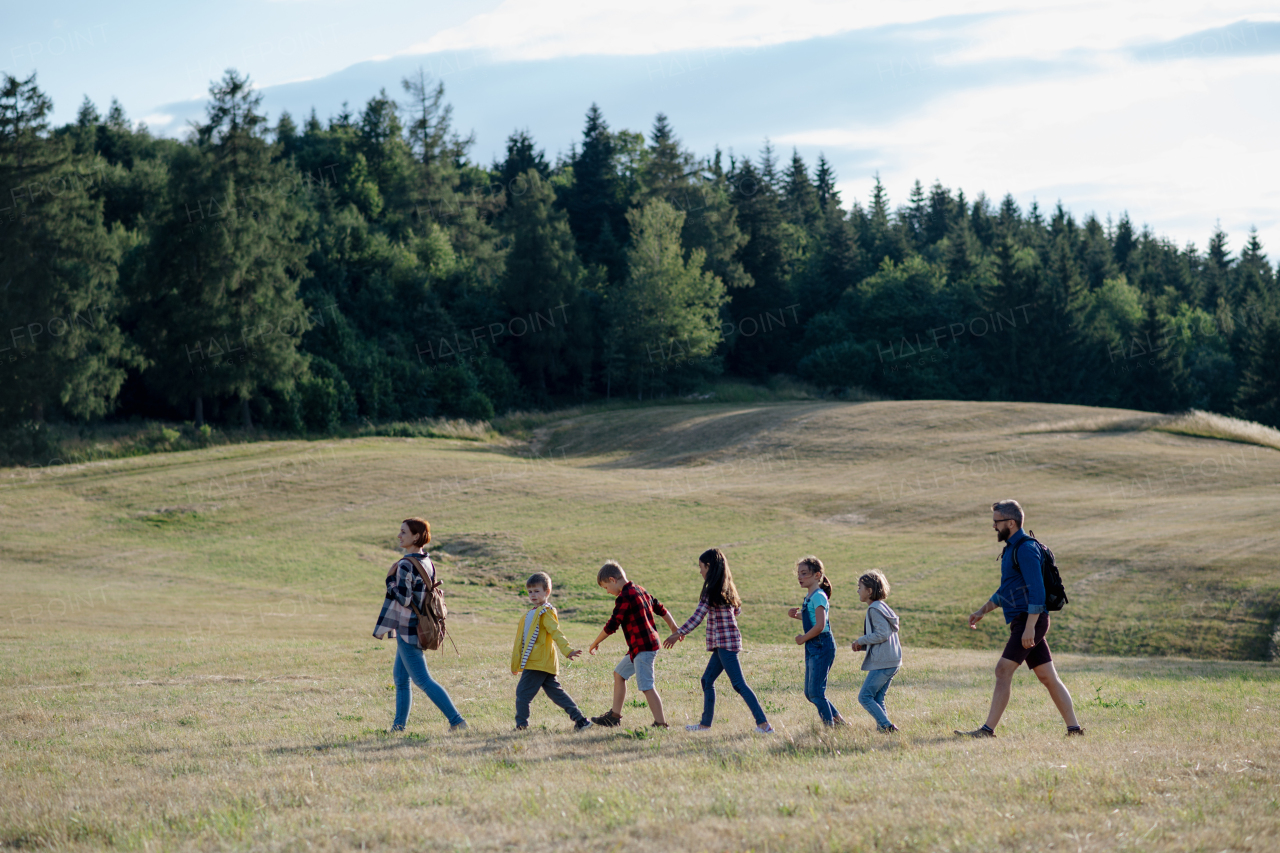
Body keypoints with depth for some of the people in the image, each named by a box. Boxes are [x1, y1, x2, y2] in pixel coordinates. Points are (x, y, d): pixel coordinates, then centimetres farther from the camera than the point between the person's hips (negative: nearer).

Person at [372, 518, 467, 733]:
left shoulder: (406, 565, -18)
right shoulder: (427, 563, 9)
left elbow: (403, 599, -23)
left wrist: (390, 581, -10)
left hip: (408, 630, -9)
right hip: (420, 627, 9)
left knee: (423, 680, -6)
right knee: (400, 678, 17)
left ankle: (456, 720, -11)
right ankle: (399, 725, 20)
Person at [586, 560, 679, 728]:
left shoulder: (624, 597, -16)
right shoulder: (639, 590, 12)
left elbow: (611, 626, -16)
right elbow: (661, 609, 18)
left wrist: (595, 644, -3)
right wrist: (675, 629, 27)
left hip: (643, 647, -11)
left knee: (646, 686, -11)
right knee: (619, 673, 21)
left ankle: (660, 723, -12)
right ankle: (615, 715, 27)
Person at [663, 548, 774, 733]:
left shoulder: (711, 591, -14)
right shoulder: (727, 588, 11)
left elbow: (696, 618, -15)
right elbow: (737, 610, 22)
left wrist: (678, 634, -7)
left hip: (725, 643, -9)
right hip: (724, 643, 9)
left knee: (738, 683, -11)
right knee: (707, 680, 15)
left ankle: (763, 723, -15)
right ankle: (705, 723, 21)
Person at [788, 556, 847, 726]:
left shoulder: (818, 596, -15)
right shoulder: (809, 596, 14)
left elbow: (819, 625, -23)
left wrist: (803, 638, -12)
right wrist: (797, 615, 12)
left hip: (822, 646, -10)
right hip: (812, 648, 10)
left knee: (816, 692, -10)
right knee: (809, 693, 12)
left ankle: (830, 726, -2)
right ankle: (839, 721, 22)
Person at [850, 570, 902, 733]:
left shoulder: (875, 609, -11)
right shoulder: (882, 607, 19)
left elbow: (882, 634, -20)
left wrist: (861, 640, -8)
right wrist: (862, 646, 13)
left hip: (883, 663, -10)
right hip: (892, 661, 10)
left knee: (865, 697, -8)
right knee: (877, 698, 11)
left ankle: (887, 726, -15)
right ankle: (882, 727, 6)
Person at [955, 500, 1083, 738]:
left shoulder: (1026, 548, -13)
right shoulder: (1012, 548, 19)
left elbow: (1037, 590, -20)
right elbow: (1006, 590, 30)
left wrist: (1029, 627, -24)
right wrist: (982, 611, 25)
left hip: (1030, 620, -10)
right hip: (1023, 622, 10)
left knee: (1003, 671, -13)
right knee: (1048, 676, 8)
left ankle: (988, 729, -15)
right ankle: (1074, 727, 9)